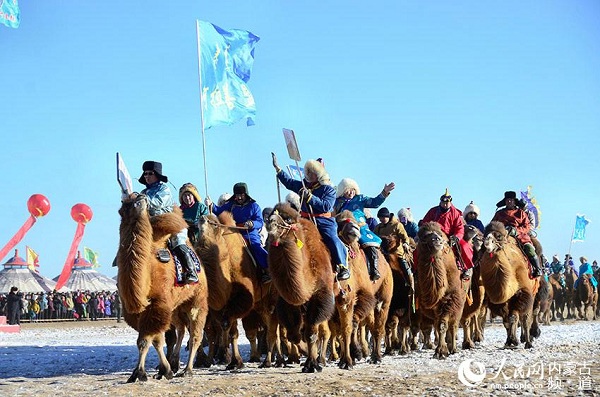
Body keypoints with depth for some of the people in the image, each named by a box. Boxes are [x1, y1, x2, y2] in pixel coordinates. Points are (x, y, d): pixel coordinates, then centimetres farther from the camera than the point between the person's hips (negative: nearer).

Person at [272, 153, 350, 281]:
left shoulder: (328, 189, 0)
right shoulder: (303, 185, 16)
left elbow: (326, 206, -14)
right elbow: (288, 182, 28)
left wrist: (310, 197, -20)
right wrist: (277, 168, 25)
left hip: (324, 221, -5)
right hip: (306, 220, 5)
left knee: (332, 239, -27)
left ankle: (343, 267, -20)